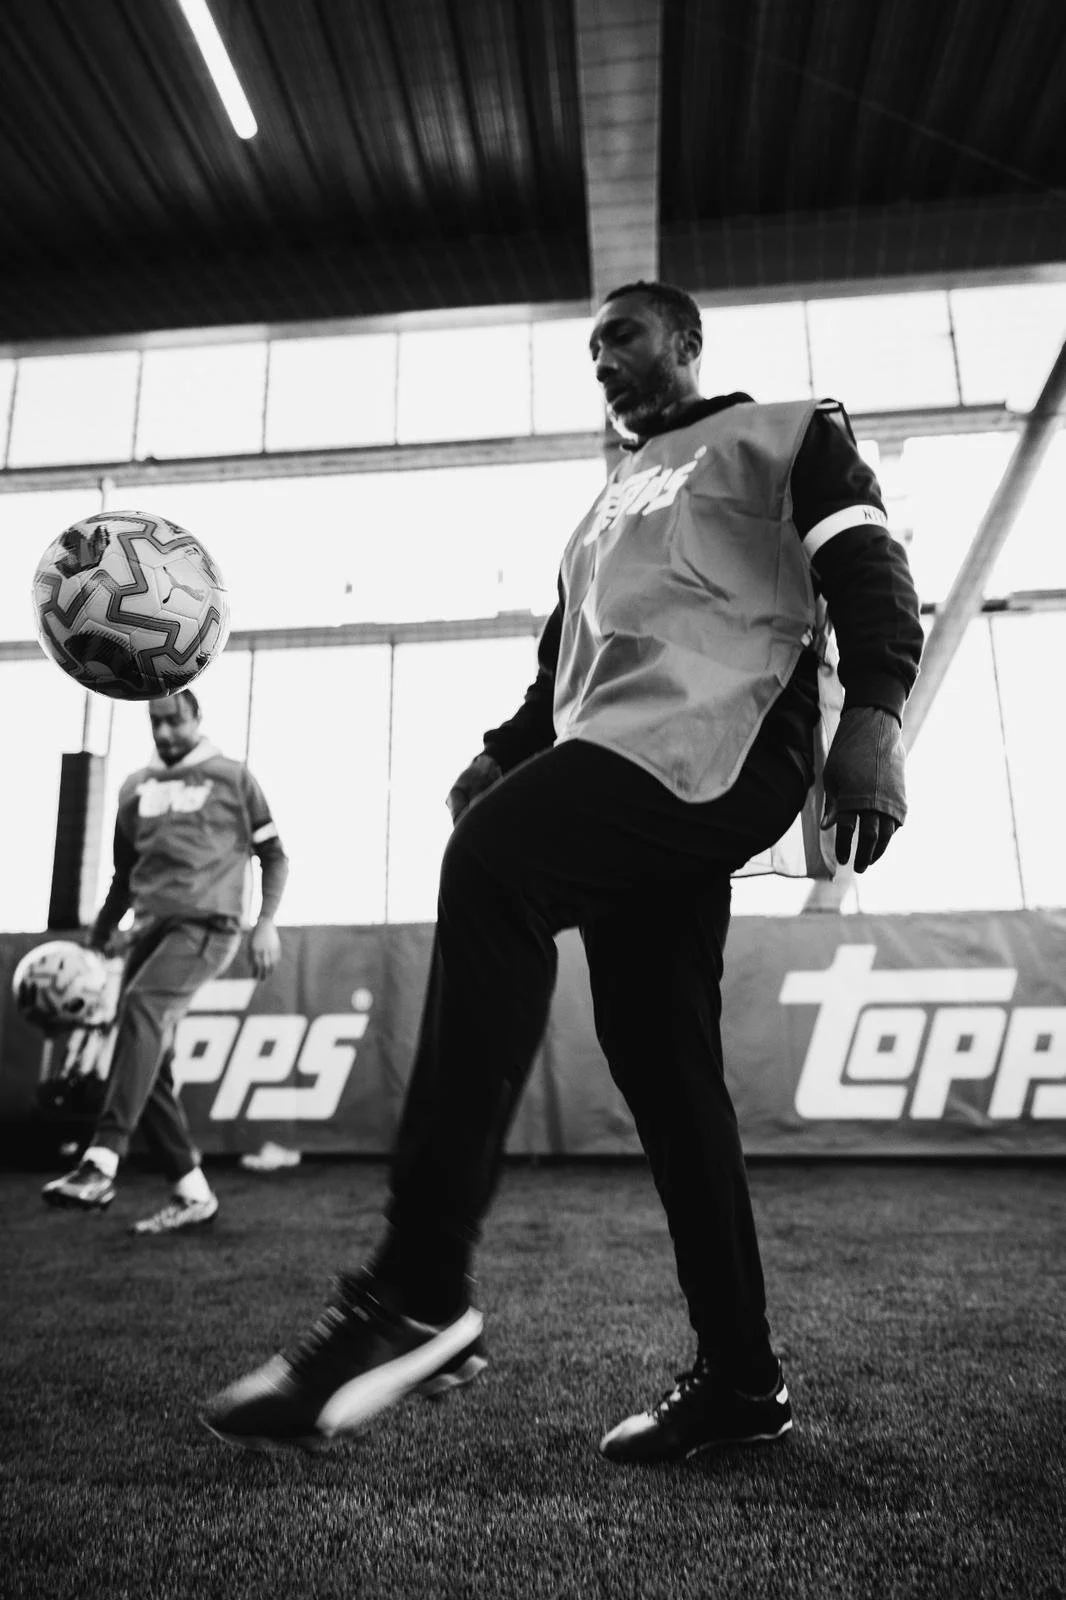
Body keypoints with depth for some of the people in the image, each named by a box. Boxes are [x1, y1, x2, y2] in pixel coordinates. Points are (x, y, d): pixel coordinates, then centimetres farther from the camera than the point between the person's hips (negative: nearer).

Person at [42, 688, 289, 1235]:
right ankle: (193, 1192, 9)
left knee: (142, 1006, -31)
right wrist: (95, 942, 20)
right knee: (147, 1065, 0)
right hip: (149, 926, 6)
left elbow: (273, 854, 6)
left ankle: (101, 1165, -35)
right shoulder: (135, 787, 18)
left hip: (205, 925, -6)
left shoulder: (232, 778, 5)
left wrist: (266, 922, -6)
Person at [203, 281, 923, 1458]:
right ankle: (739, 1378, 14)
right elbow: (568, 656, 30)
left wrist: (871, 712, -19)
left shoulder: (784, 434, 16)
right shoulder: (609, 506, 36)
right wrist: (505, 753, 11)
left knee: (493, 861, -30)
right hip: (631, 781, 8)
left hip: (723, 744, -8)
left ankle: (418, 1295, -29)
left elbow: (865, 567, 0)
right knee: (659, 1062, 2)